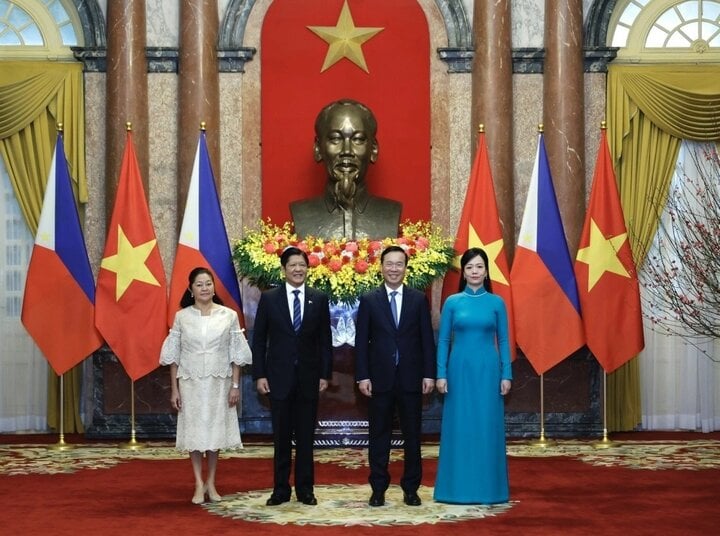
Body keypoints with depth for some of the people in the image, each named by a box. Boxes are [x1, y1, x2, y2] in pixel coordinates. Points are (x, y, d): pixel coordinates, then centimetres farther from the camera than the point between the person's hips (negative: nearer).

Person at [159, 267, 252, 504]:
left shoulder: (229, 315, -2)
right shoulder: (182, 317, 0)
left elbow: (236, 355, 1)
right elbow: (173, 355, 2)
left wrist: (235, 386, -4)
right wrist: (174, 388, -2)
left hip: (218, 382, 0)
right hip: (191, 382, 0)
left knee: (215, 430, 7)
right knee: (194, 431, 3)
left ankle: (211, 483, 19)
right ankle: (199, 484, 11)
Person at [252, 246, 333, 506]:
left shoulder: (319, 299, 4)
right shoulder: (269, 298, 1)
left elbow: (325, 340, 5)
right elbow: (259, 339, 1)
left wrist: (325, 374, 0)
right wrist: (259, 375, -5)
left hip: (308, 377, 1)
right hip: (279, 376, -1)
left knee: (306, 436, 6)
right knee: (281, 436, 5)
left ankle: (305, 489, 13)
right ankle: (281, 489, 12)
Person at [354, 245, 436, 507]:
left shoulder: (419, 299, 5)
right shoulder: (368, 300, 3)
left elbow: (427, 339, 4)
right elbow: (361, 341, 1)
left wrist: (429, 374, -2)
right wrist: (362, 376, -6)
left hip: (411, 378, 1)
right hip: (380, 378, -1)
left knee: (412, 435, 5)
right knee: (379, 435, 5)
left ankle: (411, 488, 14)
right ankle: (378, 489, 12)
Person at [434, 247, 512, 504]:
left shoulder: (496, 303, 4)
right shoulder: (452, 302, 3)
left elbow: (503, 341, 5)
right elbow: (443, 340, 4)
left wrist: (506, 374, -2)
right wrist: (441, 374, -4)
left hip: (487, 370, 0)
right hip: (460, 369, 0)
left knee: (487, 427, 2)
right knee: (459, 426, 2)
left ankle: (488, 487, 10)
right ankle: (458, 486, 9)